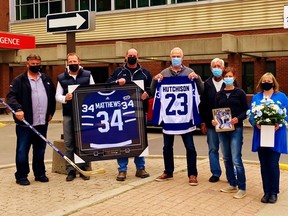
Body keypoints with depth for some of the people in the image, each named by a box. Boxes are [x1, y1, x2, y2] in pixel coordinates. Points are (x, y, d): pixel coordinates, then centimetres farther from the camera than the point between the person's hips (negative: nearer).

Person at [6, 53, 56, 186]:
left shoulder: (46, 79, 13)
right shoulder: (19, 80, -3)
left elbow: (52, 96, 21)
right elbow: (11, 96, -11)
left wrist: (51, 112, 15)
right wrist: (17, 109, -27)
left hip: (42, 123, 5)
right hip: (25, 123, -5)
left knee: (40, 150, 14)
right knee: (22, 150, 0)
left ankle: (40, 174, 25)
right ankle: (21, 176, 10)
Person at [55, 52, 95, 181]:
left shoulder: (87, 75, 7)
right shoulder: (61, 78, 9)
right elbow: (57, 96, 8)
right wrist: (65, 98, -13)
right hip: (68, 114, 1)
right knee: (68, 143, 0)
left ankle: (84, 169, 14)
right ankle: (70, 170, 8)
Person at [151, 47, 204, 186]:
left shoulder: (189, 72, 2)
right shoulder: (164, 73, 8)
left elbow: (201, 91, -2)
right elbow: (153, 92, 8)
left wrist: (197, 78, -18)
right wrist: (155, 80, -10)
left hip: (185, 114, -2)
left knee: (190, 146, 1)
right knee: (167, 146, 12)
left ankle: (192, 174, 10)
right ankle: (168, 172, 25)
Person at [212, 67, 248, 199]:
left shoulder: (240, 93, 0)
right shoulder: (219, 94, 10)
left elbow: (246, 110, -2)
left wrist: (238, 118, -19)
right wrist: (214, 120, -7)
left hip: (236, 129, -5)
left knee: (236, 159, -9)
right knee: (226, 159, 11)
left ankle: (242, 188, 0)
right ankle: (232, 185, 23)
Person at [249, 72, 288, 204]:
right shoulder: (256, 98, 11)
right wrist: (256, 124, -14)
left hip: (276, 136, -3)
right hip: (260, 135, 3)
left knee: (273, 164, -3)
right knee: (264, 165, 7)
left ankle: (274, 192, 11)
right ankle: (266, 192, 17)